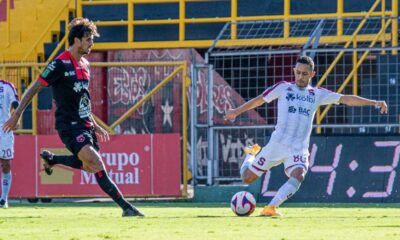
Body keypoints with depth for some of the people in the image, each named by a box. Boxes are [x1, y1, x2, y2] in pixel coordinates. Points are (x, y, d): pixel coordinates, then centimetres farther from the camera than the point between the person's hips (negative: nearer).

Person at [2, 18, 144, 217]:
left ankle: (51, 159, 30)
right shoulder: (60, 64, -13)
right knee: (95, 163, -21)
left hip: (85, 124, 9)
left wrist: (95, 126, 25)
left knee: (90, 166, 14)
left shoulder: (84, 65, 13)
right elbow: (34, 89, -9)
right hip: (69, 126, -9)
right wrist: (16, 115, -9)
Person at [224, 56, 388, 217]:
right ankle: (251, 155, 37)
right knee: (248, 178, 4)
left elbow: (346, 99, 5)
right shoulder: (283, 88, 6)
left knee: (298, 176, -31)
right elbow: (259, 100, 14)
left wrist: (374, 103, -3)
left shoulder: (318, 94, 9)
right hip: (277, 144, 0)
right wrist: (236, 112, 15)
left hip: (299, 148, 0)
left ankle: (271, 207, -30)